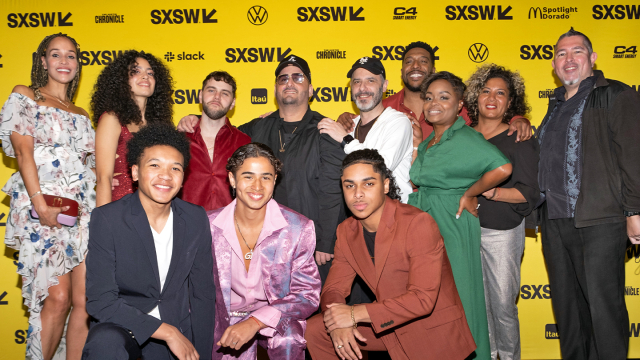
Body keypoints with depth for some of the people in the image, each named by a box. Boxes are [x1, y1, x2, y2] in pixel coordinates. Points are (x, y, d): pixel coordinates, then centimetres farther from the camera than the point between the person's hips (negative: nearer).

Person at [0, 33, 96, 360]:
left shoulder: (81, 114, 22)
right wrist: (41, 204, -15)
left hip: (84, 208, 5)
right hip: (43, 204, -5)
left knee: (84, 301, -1)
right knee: (58, 298, -11)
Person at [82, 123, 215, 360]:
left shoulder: (196, 219, -4)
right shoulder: (106, 219, -14)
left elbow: (203, 295, 3)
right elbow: (100, 301, -18)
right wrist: (167, 332, -20)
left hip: (178, 329, 3)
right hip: (120, 325, -3)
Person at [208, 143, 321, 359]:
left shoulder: (299, 229, -11)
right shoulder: (208, 226, -7)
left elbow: (307, 294, -10)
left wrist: (255, 321, -21)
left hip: (275, 318, -1)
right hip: (224, 320, 2)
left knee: (288, 341, -26)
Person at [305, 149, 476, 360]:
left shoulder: (419, 223, -23)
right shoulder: (346, 231, -1)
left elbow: (423, 299, -28)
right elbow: (334, 287, 1)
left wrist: (355, 314, -29)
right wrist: (338, 322, -22)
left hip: (434, 332, -5)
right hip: (389, 327, 6)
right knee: (314, 330, -3)